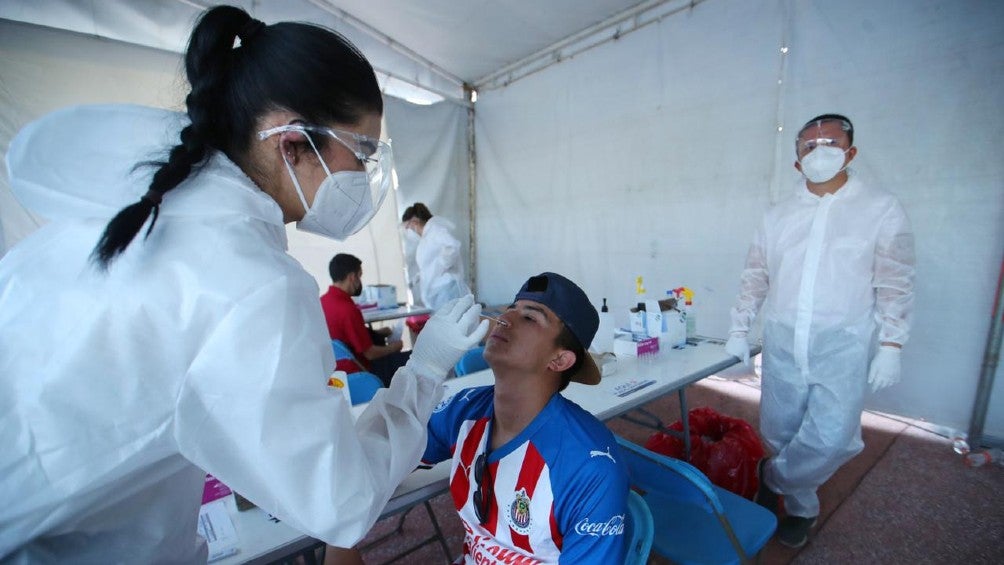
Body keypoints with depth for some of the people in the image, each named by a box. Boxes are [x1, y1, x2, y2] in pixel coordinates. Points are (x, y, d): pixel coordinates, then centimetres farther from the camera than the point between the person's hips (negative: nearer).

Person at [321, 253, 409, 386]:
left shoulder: (322, 301, -3)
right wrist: (392, 348, -4)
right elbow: (370, 353, -21)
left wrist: (376, 332, 12)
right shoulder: (348, 309, -29)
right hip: (358, 372, -9)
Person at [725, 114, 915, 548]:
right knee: (779, 433, 10)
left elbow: (895, 283, -1)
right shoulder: (778, 216, 9)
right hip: (782, 344, 3)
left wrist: (891, 345, -7)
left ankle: (773, 479, 21)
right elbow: (755, 276, 9)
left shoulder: (881, 209, 1)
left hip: (842, 346, -2)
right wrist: (738, 330, 5)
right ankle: (801, 507, 36)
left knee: (832, 438, -7)